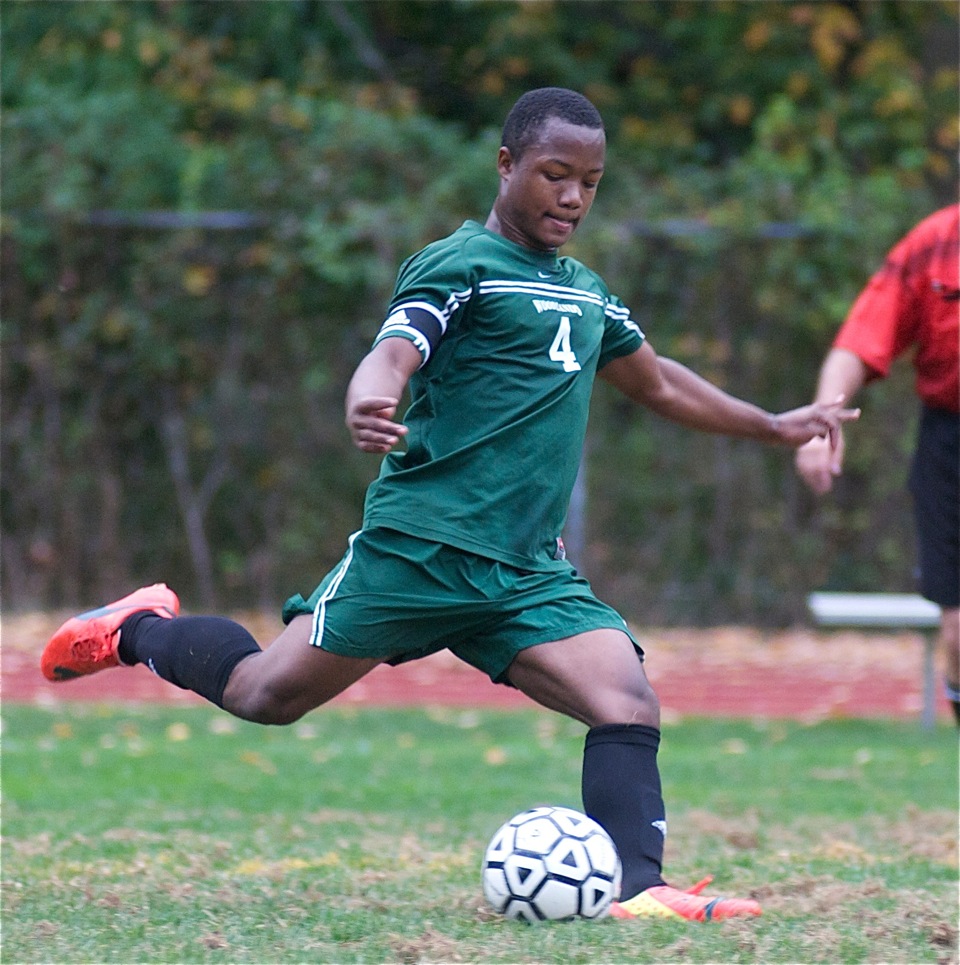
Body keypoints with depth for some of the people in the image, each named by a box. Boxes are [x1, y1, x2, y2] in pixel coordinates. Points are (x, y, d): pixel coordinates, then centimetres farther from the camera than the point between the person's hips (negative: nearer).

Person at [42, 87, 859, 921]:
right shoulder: (460, 265, -5)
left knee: (629, 703, -16)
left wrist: (773, 427, 42)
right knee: (267, 694, 3)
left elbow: (658, 383, 36)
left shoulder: (586, 293, 19)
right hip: (419, 546, -6)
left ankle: (640, 888, -22)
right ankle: (139, 632, 30)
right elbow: (392, 356, -22)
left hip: (529, 572, 6)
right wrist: (369, 408, -46)